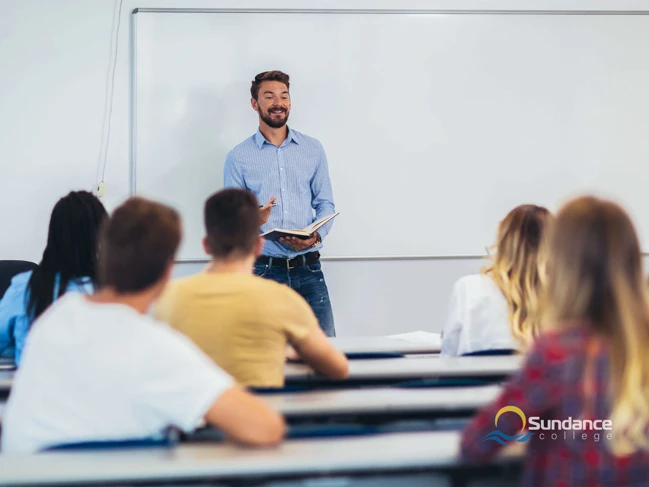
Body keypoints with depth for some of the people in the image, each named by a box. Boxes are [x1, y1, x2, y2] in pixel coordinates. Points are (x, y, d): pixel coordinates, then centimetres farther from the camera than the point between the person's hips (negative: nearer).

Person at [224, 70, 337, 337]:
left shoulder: (313, 149, 10)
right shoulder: (238, 157, 3)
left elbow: (325, 203, 11)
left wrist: (316, 235, -10)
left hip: (308, 267, 2)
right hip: (262, 269, -1)